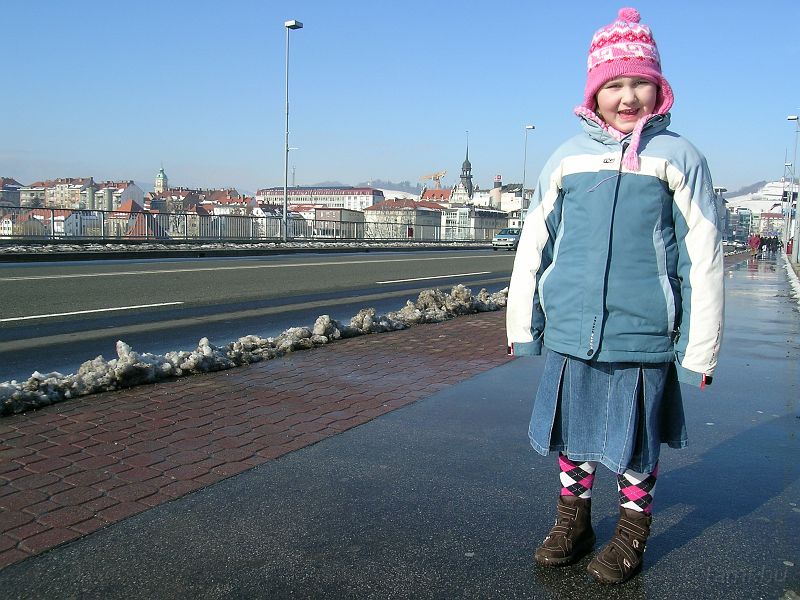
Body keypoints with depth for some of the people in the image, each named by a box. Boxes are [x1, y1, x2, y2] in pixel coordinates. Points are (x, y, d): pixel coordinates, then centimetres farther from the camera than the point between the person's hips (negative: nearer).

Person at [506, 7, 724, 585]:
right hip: (570, 332, 2)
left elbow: (703, 257, -1)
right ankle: (573, 522, 35)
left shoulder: (678, 157, -1)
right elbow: (534, 244, 9)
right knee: (572, 434, 14)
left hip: (642, 338, -2)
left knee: (635, 445, 11)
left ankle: (631, 536, 33)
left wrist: (700, 345, -2)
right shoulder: (567, 158, 5)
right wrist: (523, 322, 10)